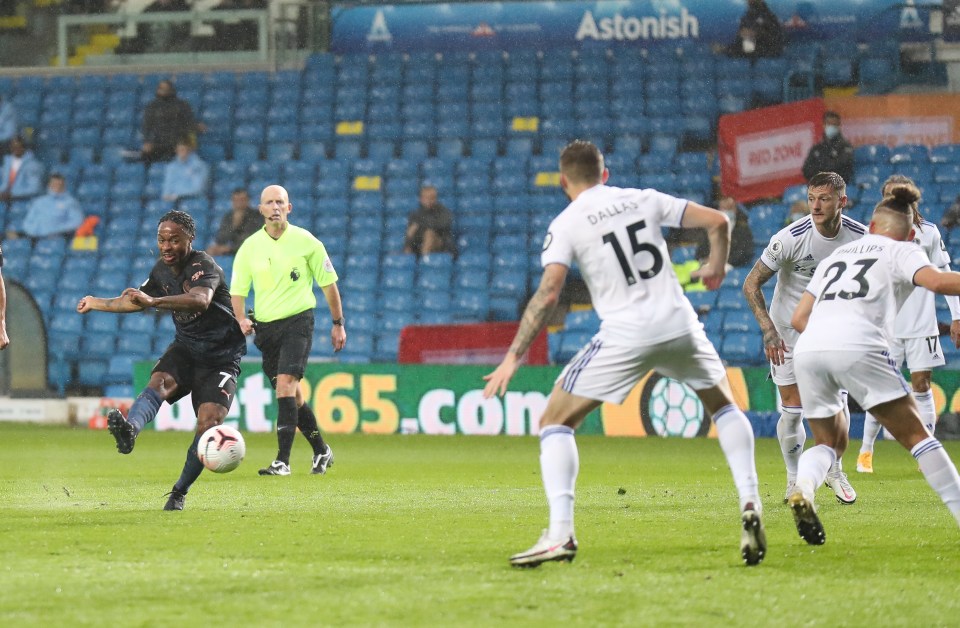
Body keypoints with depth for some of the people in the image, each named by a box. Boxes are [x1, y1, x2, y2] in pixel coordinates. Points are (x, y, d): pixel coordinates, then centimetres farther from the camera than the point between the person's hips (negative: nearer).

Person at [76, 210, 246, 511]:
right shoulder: (162, 270, 3)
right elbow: (138, 301, 26)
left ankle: (179, 493, -5)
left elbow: (200, 300, -44)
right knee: (160, 381, -28)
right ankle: (129, 430, -58)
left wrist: (154, 301, -56)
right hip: (185, 348, 5)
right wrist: (97, 304, 38)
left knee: (209, 423, -20)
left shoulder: (203, 266, -21)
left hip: (220, 358, -5)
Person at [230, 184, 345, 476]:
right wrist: (242, 319, -13)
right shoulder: (250, 246, 4)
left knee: (285, 383, -20)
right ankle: (321, 452, 28)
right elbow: (237, 289, 6)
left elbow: (328, 283, 6)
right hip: (266, 326, 4)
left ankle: (283, 461, -23)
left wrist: (338, 324, 8)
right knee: (292, 394, 10)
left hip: (297, 321, -4)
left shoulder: (305, 241, -2)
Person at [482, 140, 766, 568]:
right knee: (723, 406, 27)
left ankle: (560, 533, -10)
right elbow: (717, 221, 10)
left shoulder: (566, 224, 1)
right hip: (679, 324, 4)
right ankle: (749, 505, 11)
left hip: (625, 336, -4)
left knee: (555, 422, 6)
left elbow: (548, 293, -10)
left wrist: (514, 357, -9)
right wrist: (716, 268, 30)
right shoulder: (644, 200, 11)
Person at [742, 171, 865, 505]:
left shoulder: (860, 237, -12)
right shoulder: (790, 238, -22)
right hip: (788, 331, -2)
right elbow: (751, 283, -15)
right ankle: (794, 478, 17)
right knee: (792, 411, -5)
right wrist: (768, 330, -22)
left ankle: (834, 470, 21)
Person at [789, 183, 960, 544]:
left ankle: (803, 488, -10)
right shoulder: (902, 253, 16)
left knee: (826, 439, 21)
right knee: (916, 436, 4)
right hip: (857, 348, -5)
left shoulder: (838, 255, 31)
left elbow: (799, 319, 27)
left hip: (808, 351, 5)